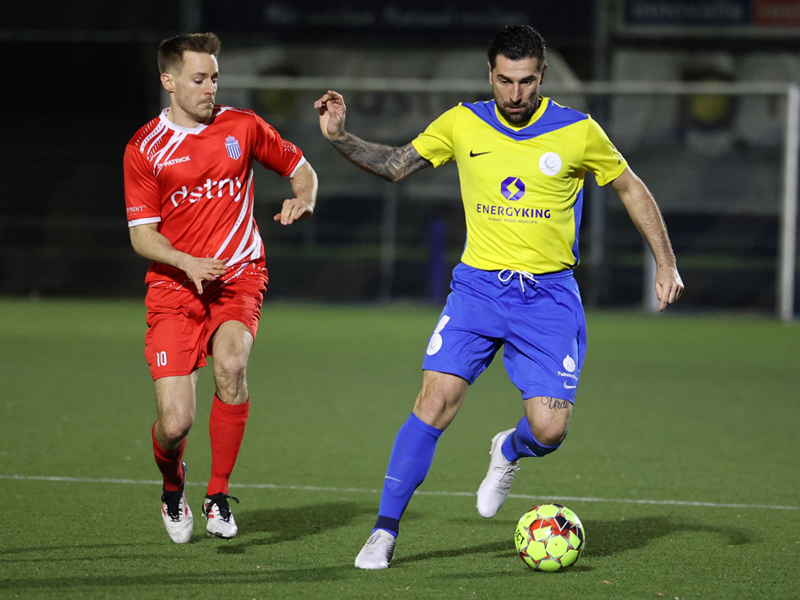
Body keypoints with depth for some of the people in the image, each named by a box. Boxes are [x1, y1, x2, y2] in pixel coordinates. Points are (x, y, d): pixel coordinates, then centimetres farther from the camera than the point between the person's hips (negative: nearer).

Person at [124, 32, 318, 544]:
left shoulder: (242, 127, 5)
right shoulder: (144, 149, 0)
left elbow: (300, 168, 18)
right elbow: (142, 234, -1)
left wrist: (304, 199, -5)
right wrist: (187, 263, -19)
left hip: (239, 277, 1)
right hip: (173, 287, -1)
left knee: (232, 362, -32)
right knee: (175, 423, -12)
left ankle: (219, 495, -16)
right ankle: (173, 487, 26)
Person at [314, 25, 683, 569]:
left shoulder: (579, 132, -4)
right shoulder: (462, 125, 1)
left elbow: (630, 186, 9)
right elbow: (395, 165, 12)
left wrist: (666, 263, 4)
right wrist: (339, 137, -4)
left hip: (549, 295, -1)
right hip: (479, 285, 1)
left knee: (550, 430, -10)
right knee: (435, 402, -15)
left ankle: (509, 453, 28)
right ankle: (385, 530, -6)